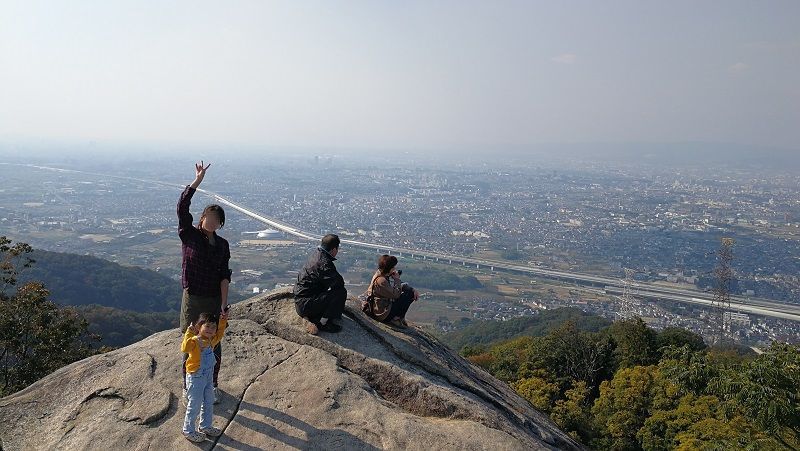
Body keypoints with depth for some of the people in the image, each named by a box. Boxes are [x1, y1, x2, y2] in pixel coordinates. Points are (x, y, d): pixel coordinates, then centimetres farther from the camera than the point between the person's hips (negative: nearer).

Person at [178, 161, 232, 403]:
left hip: (215, 300, 2)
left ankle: (212, 386, 31)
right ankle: (188, 387, 28)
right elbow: (182, 207, -19)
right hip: (192, 299, -2)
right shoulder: (189, 235, -5)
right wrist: (198, 180, -25)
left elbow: (224, 275, -2)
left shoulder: (222, 245, 2)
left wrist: (224, 303, -11)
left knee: (214, 346, 12)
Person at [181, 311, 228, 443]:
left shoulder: (211, 340, -1)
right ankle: (188, 431, 23)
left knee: (209, 403, 21)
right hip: (195, 378, -8)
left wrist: (223, 322, 8)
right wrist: (189, 334, -53)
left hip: (208, 376, 8)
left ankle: (205, 426, 39)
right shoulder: (194, 341, -25)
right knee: (194, 405, 5)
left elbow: (219, 334, 20)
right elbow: (185, 348, -45)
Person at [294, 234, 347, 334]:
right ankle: (322, 323, -8)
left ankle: (309, 317, 15)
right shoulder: (325, 263, -22)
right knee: (341, 292, -15)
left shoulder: (316, 255, 8)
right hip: (305, 305, -10)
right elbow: (339, 282, -24)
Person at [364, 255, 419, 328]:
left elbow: (402, 284, 10)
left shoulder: (387, 275, 3)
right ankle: (396, 319, 1)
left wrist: (413, 290, -5)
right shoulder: (381, 281, -27)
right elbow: (396, 294, -26)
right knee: (406, 296, -11)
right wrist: (397, 279, -15)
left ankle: (399, 317, 10)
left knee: (411, 293, 11)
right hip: (383, 314, -10)